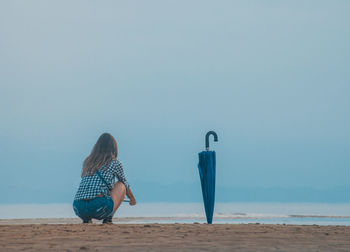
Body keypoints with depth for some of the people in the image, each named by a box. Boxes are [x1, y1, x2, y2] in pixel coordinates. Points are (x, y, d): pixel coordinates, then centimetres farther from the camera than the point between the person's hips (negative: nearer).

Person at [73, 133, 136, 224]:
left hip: (78, 209, 5)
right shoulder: (115, 163, 11)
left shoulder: (87, 162, 22)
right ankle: (108, 219, 7)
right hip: (99, 207, -5)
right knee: (121, 185, 21)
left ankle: (86, 219, 13)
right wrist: (132, 198, 51)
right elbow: (125, 184, 30)